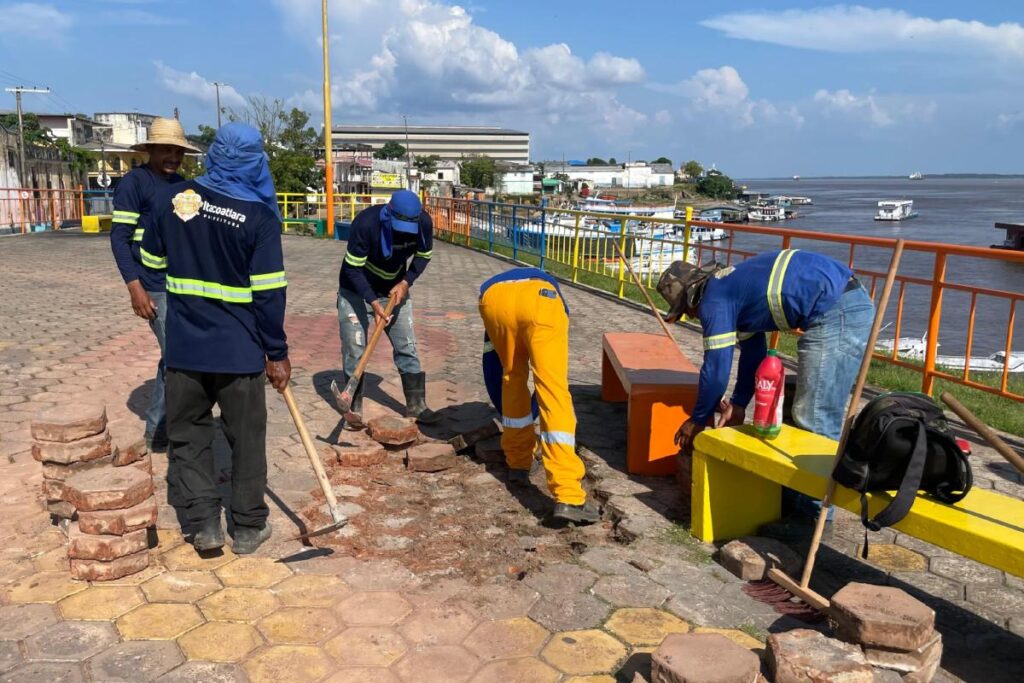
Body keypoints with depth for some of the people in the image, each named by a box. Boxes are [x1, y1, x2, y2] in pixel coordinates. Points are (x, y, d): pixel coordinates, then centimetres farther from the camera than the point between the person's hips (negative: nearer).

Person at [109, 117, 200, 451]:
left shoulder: (181, 185, 14)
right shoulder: (133, 183, -7)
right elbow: (119, 237, -11)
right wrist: (135, 287, -18)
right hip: (157, 288, -7)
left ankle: (166, 424, 25)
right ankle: (157, 432, 8)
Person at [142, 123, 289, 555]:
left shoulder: (173, 199, -1)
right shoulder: (260, 216, -12)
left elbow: (153, 261, 11)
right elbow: (269, 293, -13)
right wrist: (277, 353, -5)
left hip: (184, 346, 3)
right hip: (239, 350, -2)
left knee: (187, 433, 16)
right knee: (246, 438, 11)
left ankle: (205, 524, 16)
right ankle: (248, 528, 21)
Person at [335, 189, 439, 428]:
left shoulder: (424, 222, -21)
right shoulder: (366, 223, -32)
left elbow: (423, 256, -2)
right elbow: (353, 269, -24)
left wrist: (406, 283, -16)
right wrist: (373, 302, -33)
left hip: (395, 290, 4)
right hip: (356, 291, -4)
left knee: (407, 347, 4)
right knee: (354, 351, -3)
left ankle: (416, 405, 14)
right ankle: (353, 409, 10)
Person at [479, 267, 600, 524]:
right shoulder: (549, 289, 47)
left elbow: (492, 371, 47)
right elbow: (550, 374, 51)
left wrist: (506, 416, 59)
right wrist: (533, 412, 64)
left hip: (493, 298, 2)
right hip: (542, 300, -1)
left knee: (512, 377, 26)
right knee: (554, 392, -3)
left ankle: (518, 464, 34)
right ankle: (568, 497, -10)